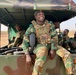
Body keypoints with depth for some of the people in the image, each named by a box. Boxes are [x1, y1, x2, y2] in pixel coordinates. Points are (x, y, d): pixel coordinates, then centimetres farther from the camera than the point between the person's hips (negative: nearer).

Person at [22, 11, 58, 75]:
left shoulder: (50, 24, 3)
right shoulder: (32, 27, -4)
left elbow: (54, 37, 0)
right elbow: (25, 42, -5)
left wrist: (53, 49, -14)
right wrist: (27, 55, -17)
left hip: (51, 45, 3)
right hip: (40, 45, -3)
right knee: (41, 58, -38)